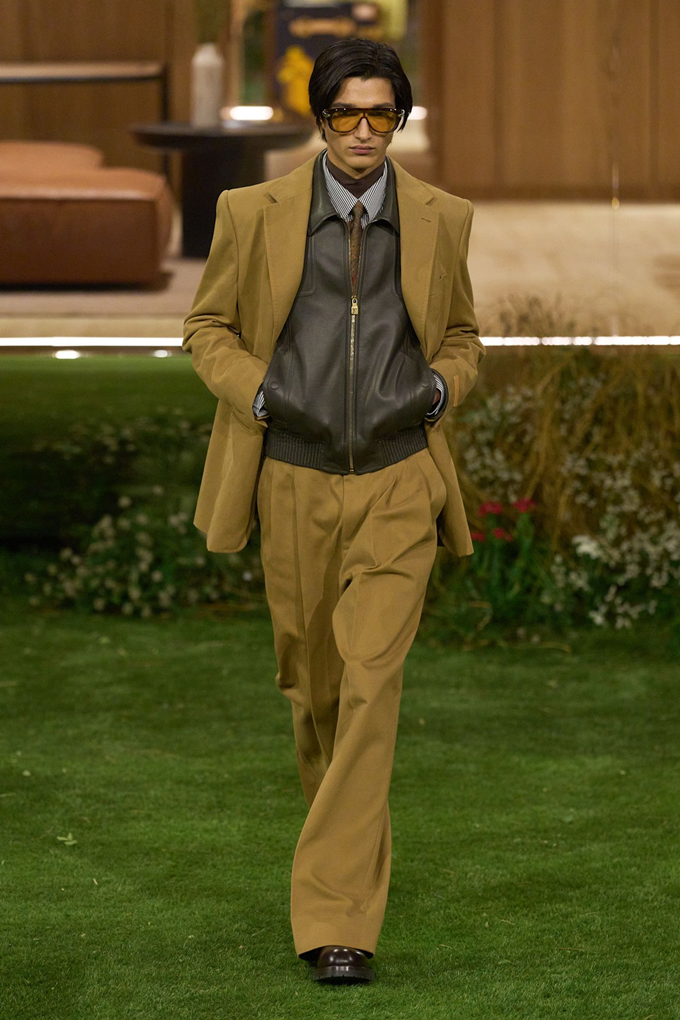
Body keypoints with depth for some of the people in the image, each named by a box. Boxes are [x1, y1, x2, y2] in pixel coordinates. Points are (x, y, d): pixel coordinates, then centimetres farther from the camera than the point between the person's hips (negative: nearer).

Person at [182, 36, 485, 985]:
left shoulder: (441, 219, 2)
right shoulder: (255, 213, -2)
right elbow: (208, 327, 8)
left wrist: (437, 391, -6)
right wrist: (259, 395, -10)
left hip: (399, 487, -1)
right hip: (295, 483, 1)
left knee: (371, 684, -14)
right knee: (312, 685, 13)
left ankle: (337, 922, -15)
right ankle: (356, 833, 44)